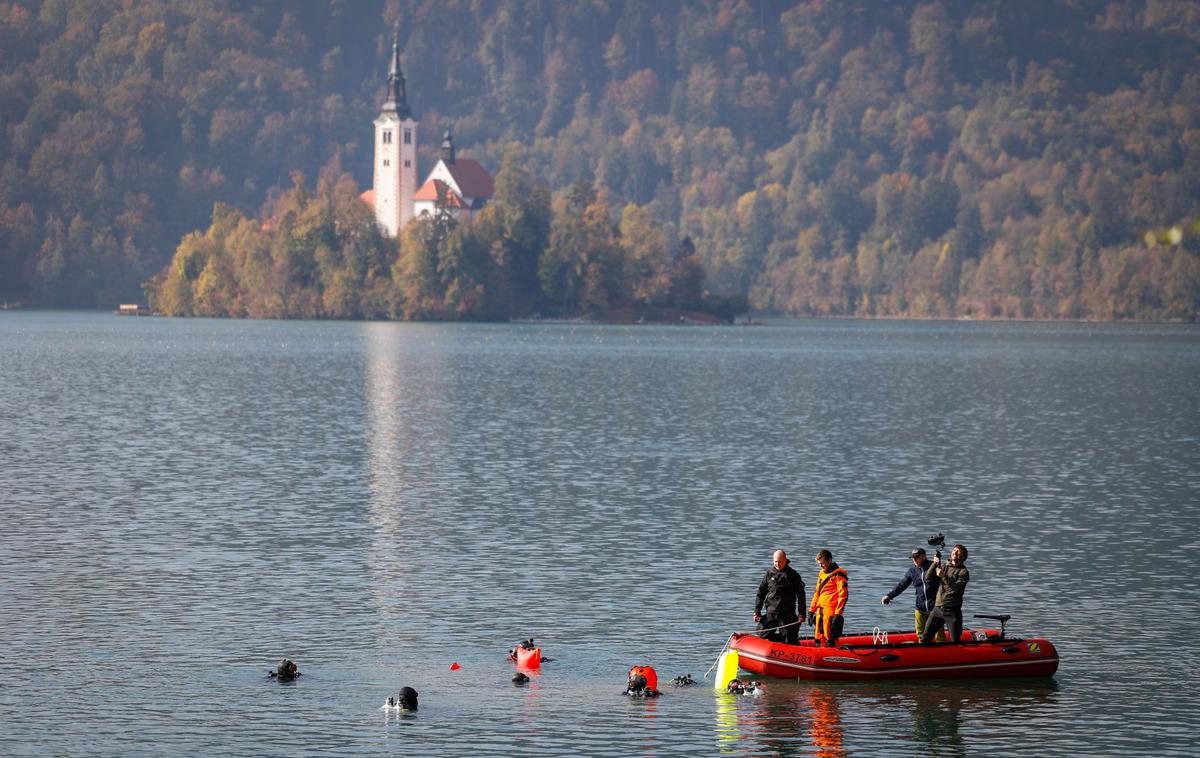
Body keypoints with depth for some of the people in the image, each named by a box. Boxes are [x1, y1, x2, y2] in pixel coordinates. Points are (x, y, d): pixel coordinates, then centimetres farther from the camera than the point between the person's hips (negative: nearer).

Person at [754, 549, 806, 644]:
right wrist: (757, 611, 4)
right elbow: (761, 593, 10)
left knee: (790, 641, -2)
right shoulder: (769, 574, 6)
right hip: (770, 613, 3)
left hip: (787, 615, -3)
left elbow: (800, 595, -1)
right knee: (764, 637, 0)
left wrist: (801, 613, -7)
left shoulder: (793, 575, -1)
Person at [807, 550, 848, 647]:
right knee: (819, 639, 10)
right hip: (820, 610, 9)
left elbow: (843, 595, -13)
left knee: (830, 640, -11)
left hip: (831, 611, -9)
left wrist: (838, 614, -18)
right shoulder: (822, 574, 19)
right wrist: (811, 611, 20)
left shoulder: (838, 575, -7)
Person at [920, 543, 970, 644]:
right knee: (925, 638, 1)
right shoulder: (944, 567, 14)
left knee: (955, 641, -2)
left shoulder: (963, 572, -3)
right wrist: (934, 564, -10)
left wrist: (944, 576, -26)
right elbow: (927, 577, 4)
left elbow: (957, 588, -17)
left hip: (952, 611, -4)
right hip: (938, 608, 4)